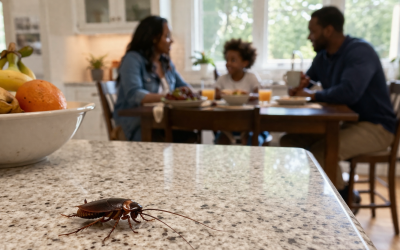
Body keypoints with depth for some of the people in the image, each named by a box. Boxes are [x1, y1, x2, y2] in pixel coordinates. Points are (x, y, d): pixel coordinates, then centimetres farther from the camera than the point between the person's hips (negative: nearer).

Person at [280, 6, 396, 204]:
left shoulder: (360, 51, -16)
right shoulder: (322, 56, 8)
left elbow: (349, 92, -33)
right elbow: (303, 86, 16)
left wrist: (313, 95, -17)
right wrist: (298, 87, -10)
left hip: (375, 127, -8)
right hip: (343, 123, 8)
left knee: (320, 152, -31)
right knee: (289, 141, -5)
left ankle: (345, 198, -4)